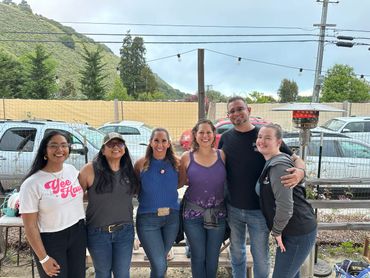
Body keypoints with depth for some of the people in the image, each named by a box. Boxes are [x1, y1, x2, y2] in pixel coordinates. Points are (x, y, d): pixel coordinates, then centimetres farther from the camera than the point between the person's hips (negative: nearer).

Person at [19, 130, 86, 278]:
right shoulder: (31, 184, -17)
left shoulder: (72, 170, -2)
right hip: (50, 240, -4)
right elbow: (30, 226, -12)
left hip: (78, 234, 5)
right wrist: (43, 258, -10)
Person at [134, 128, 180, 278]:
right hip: (148, 219, -2)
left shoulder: (176, 162, -4)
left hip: (172, 217, 3)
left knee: (161, 259, 21)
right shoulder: (141, 164, -9)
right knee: (159, 265, -4)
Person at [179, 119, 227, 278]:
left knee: (213, 257, 17)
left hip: (218, 214, 1)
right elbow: (180, 182, 3)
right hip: (193, 214, -1)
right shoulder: (187, 157, -6)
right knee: (198, 256, 13)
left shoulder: (222, 155, -4)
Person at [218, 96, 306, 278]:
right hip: (232, 208, 3)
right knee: (236, 251, 21)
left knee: (260, 256, 12)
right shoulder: (226, 138, 0)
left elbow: (295, 158, -7)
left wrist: (300, 171, -30)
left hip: (258, 210, -2)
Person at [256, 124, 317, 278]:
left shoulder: (278, 166, -22)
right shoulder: (271, 163, 8)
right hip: (295, 230, 9)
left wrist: (276, 231, -14)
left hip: (298, 232, -9)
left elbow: (285, 206, -26)